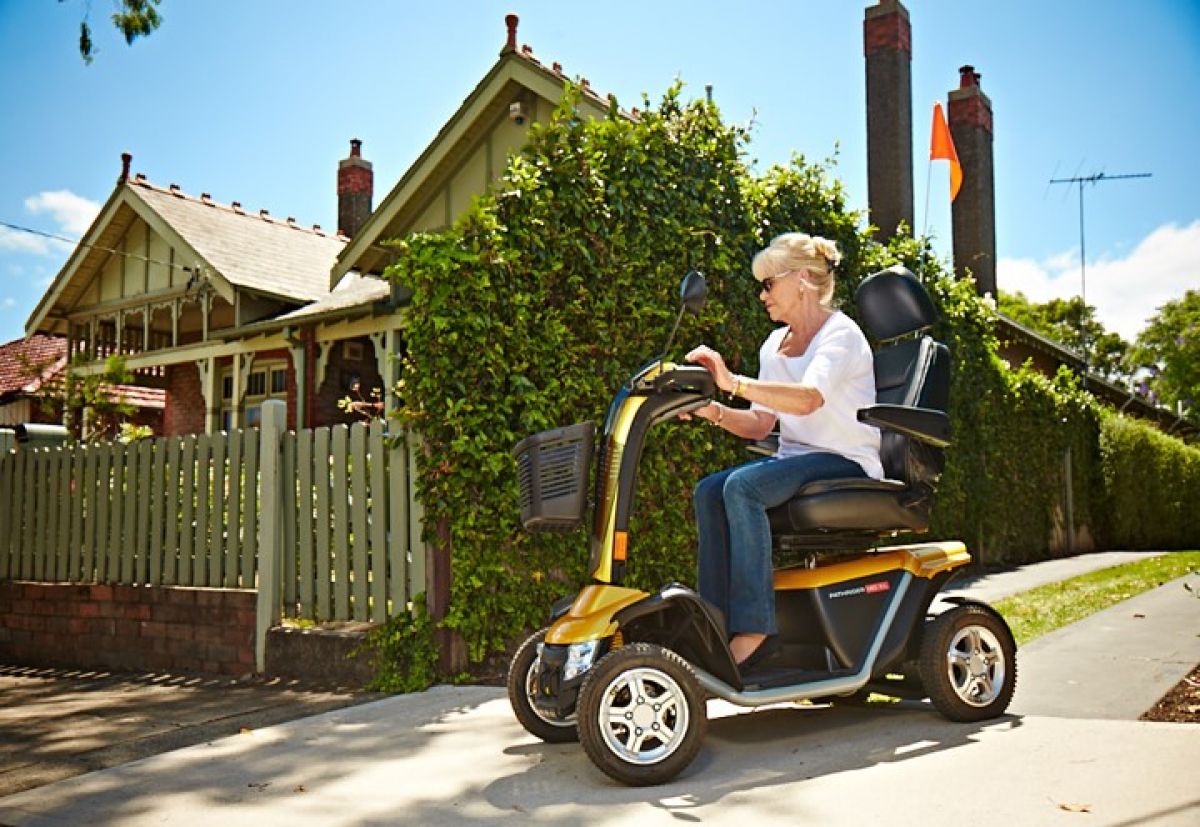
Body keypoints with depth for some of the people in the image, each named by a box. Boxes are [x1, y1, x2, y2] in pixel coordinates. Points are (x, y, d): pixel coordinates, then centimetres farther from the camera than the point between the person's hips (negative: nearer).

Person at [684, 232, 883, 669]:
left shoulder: (841, 334, -10)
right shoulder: (773, 346, 14)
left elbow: (808, 400, -30)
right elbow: (761, 423, 11)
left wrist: (735, 383, -39)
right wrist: (716, 412, -8)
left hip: (847, 463, -7)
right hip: (794, 458, 7)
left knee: (742, 486, -32)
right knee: (708, 491, -19)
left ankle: (753, 628, -29)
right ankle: (717, 619, -21)